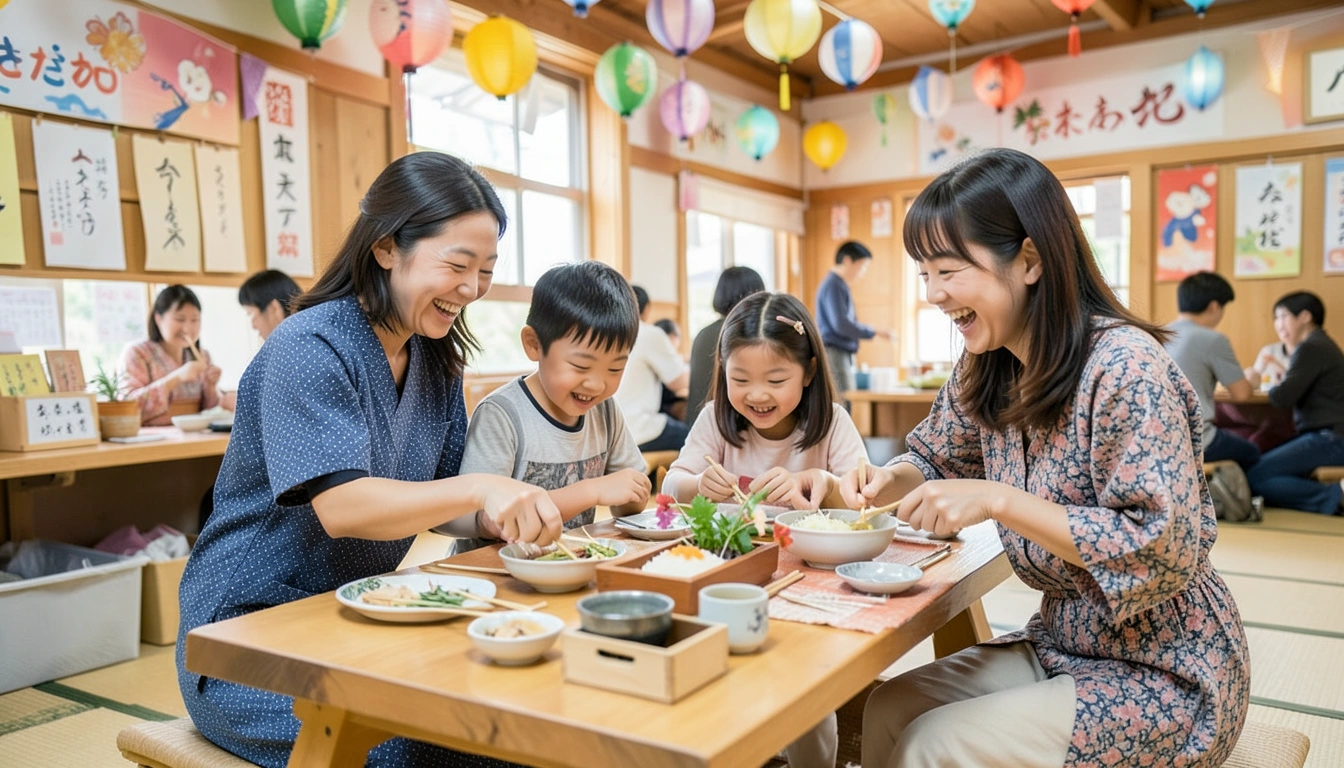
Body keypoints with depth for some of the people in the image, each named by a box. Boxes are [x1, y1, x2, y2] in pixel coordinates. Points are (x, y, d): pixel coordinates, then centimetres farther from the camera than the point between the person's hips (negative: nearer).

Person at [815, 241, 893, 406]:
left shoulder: (840, 285, 18)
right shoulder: (833, 285, -11)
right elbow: (840, 324, -19)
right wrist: (875, 332, -14)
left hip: (843, 354, 10)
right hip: (834, 353, -10)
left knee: (845, 407, 7)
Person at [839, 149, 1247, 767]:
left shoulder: (1125, 366, -24)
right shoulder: (987, 369, -1)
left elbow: (1164, 551, -26)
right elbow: (935, 460, 14)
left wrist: (999, 500, -32)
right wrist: (887, 482, -8)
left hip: (1163, 675, -7)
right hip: (1061, 645, 7)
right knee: (888, 710, -5)